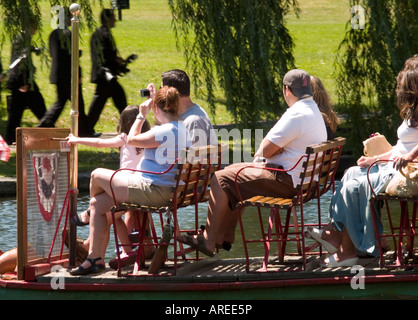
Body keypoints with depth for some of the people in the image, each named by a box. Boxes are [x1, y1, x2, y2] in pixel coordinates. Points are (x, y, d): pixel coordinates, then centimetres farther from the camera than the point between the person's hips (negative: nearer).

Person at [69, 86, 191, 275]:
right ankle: (95, 258, 9)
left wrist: (141, 115, 2)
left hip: (151, 191, -11)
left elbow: (132, 140, -8)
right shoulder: (180, 129, 11)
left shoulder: (166, 132, -21)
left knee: (97, 175, 4)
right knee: (98, 204, 10)